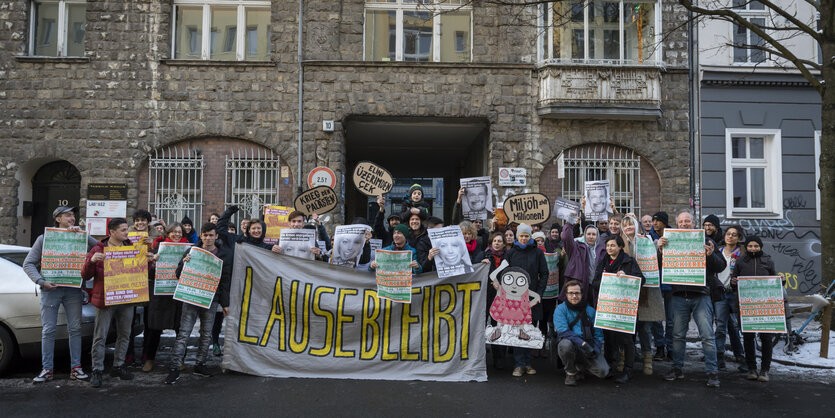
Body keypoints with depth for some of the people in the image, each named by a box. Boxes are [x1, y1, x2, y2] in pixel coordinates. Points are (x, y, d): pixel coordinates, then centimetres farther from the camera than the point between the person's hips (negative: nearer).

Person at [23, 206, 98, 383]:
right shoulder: (44, 238, 3)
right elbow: (28, 264, 2)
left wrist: (82, 233, -10)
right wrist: (41, 281, -11)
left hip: (73, 289, 2)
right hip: (50, 289, -2)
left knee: (75, 329, 3)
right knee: (48, 330, 1)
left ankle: (75, 368, 11)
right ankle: (47, 369, 10)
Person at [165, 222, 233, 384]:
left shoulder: (224, 254, 2)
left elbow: (225, 281, 6)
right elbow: (179, 275, 3)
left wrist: (225, 303, 4)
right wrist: (183, 263, -18)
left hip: (211, 299, 1)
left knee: (206, 334, 9)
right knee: (183, 334, -5)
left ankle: (200, 364, 23)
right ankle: (175, 368, -1)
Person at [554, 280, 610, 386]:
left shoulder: (590, 311, 8)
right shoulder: (560, 309, -3)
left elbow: (598, 334, 8)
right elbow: (563, 331, -17)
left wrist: (596, 349, -12)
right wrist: (582, 343, -26)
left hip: (588, 350, 3)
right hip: (571, 347, -2)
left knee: (603, 371, -16)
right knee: (565, 343, -37)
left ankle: (579, 366, 17)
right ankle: (570, 373, -6)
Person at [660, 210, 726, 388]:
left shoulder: (705, 241, 4)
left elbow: (721, 266, 2)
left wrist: (710, 255, -18)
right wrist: (660, 250, -13)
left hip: (701, 295, -2)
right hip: (679, 295, 2)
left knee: (707, 336, -2)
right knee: (678, 335, 9)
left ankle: (712, 372, 5)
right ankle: (677, 369, 19)